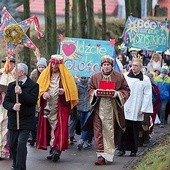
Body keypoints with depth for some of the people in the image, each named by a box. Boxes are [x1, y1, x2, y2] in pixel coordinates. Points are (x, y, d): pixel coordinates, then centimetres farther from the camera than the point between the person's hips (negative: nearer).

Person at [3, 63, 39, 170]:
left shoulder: (33, 86, -4)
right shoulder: (11, 86, 11)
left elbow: (33, 101, -16)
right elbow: (5, 102, 4)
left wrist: (21, 93, -24)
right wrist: (12, 106, -17)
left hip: (25, 121, -5)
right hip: (13, 120, 5)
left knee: (21, 144, -13)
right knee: (12, 144, 11)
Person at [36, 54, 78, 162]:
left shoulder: (66, 75, 3)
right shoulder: (45, 74, 11)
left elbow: (72, 90, 2)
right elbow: (39, 87, 12)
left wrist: (64, 92, -17)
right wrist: (43, 93, -8)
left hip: (61, 106, -3)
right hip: (48, 106, 3)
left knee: (60, 127, -13)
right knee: (50, 127, 4)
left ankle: (57, 149, -20)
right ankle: (53, 149, 10)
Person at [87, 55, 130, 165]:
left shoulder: (119, 77, 3)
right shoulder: (95, 77, 9)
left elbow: (126, 90, 6)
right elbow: (90, 90, 14)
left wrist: (117, 94, -12)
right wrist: (95, 92, -8)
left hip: (112, 109, -1)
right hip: (99, 108, 1)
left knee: (110, 132, 0)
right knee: (99, 132, -4)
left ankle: (106, 155, 7)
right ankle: (101, 154, -1)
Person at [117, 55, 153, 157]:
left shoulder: (145, 79, 4)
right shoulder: (125, 76, 6)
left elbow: (147, 95, 1)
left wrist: (144, 109, -5)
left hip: (137, 110, 0)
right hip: (125, 109, 0)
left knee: (135, 131, 4)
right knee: (124, 130, -3)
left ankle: (133, 150, 12)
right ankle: (122, 149, 2)